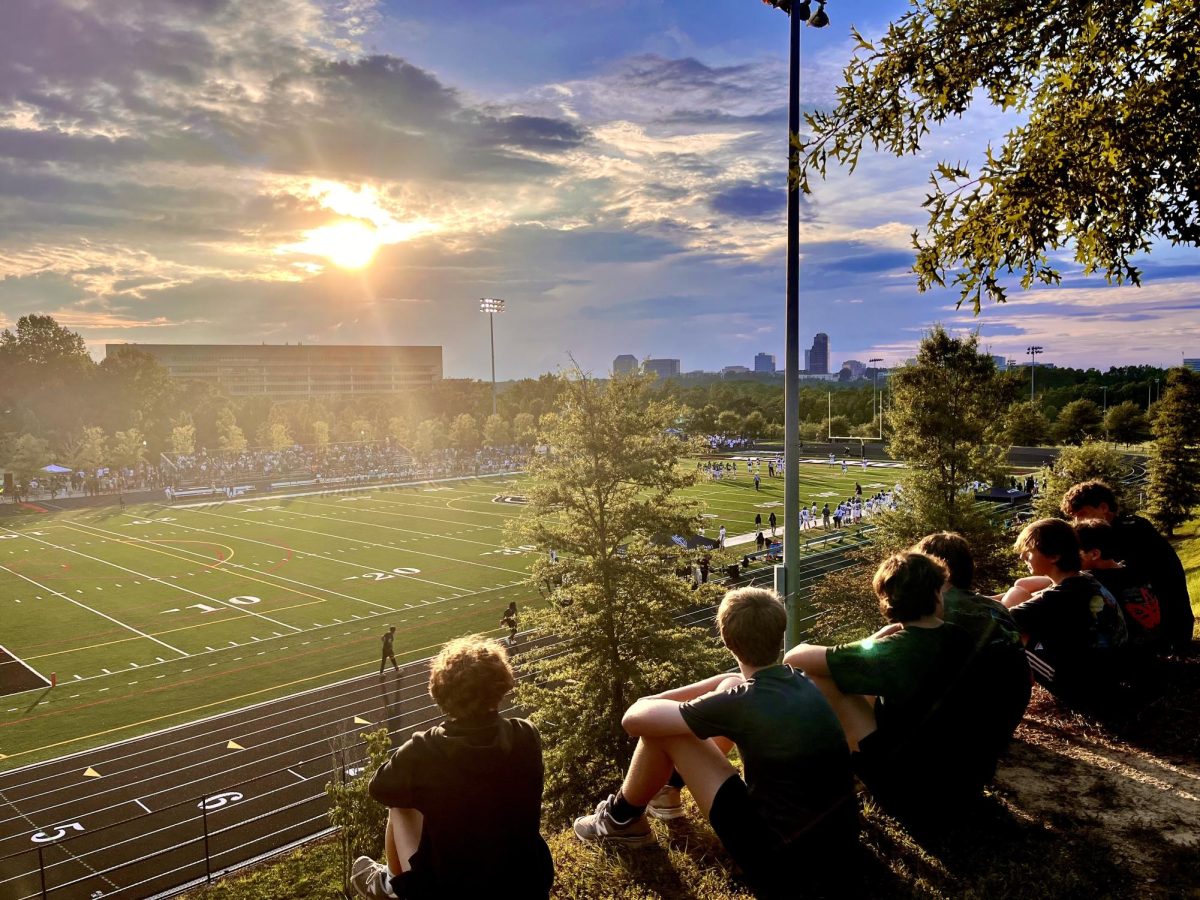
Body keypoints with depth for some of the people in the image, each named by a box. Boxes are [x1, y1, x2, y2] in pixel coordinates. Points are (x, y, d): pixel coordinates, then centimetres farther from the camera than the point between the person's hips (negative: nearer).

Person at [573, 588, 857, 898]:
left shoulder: (741, 702, -24)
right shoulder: (799, 681, -2)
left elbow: (634, 719, -16)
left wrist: (651, 703, 7)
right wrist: (661, 698, 15)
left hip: (785, 861, -7)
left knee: (659, 730, -6)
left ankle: (622, 821, 21)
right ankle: (667, 787, 31)